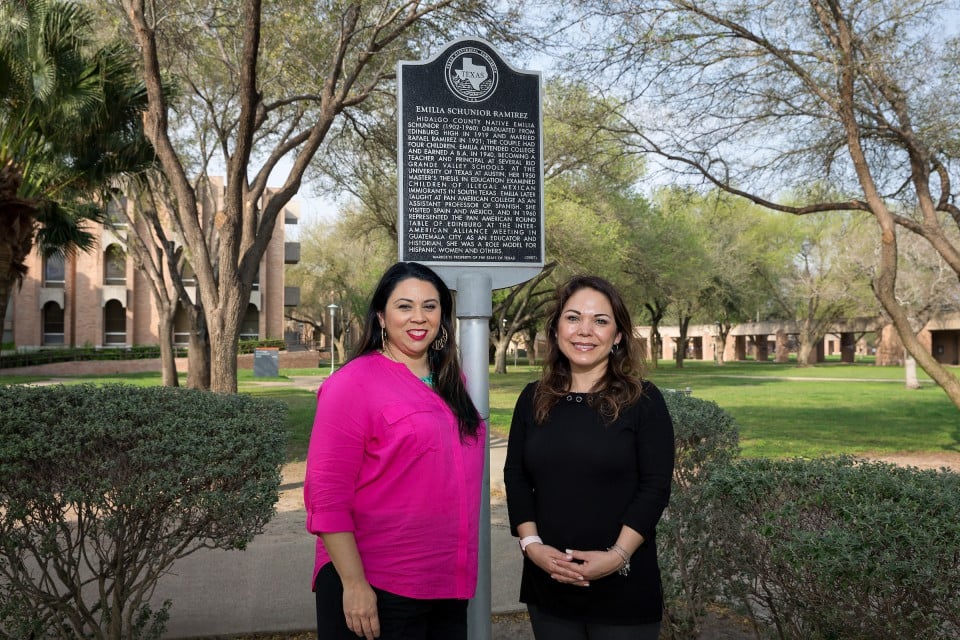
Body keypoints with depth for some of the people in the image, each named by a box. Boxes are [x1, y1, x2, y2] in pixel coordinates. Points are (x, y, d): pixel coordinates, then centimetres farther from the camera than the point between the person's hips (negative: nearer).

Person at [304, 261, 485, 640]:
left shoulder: (451, 382, 9)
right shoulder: (354, 383, -11)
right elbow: (327, 496, -15)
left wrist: (462, 570, 16)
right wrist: (354, 583, -18)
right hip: (374, 589, -6)